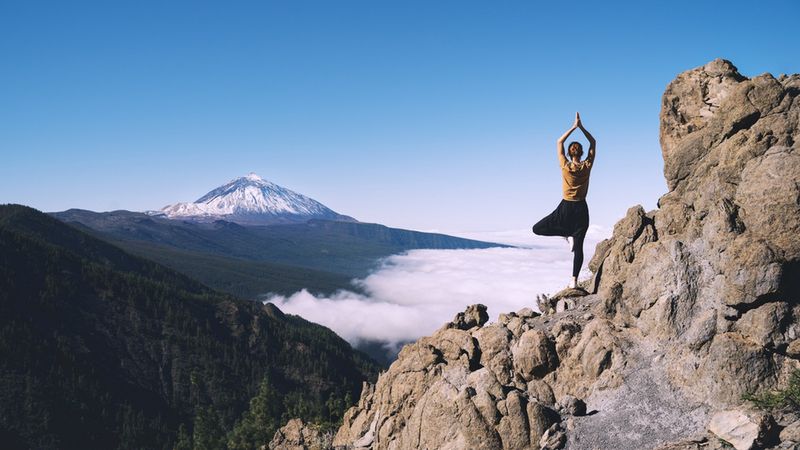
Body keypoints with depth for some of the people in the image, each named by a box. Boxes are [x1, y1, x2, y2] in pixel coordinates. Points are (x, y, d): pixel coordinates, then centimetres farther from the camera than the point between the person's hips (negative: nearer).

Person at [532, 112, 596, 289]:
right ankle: (574, 280, -3)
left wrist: (573, 127, 4)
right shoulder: (587, 166, -5)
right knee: (579, 246, 4)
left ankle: (567, 234, -2)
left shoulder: (565, 166, -8)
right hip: (581, 209, 3)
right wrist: (581, 127, 3)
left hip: (565, 208, -2)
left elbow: (559, 142, 4)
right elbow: (593, 143, 8)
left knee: (537, 229, 11)